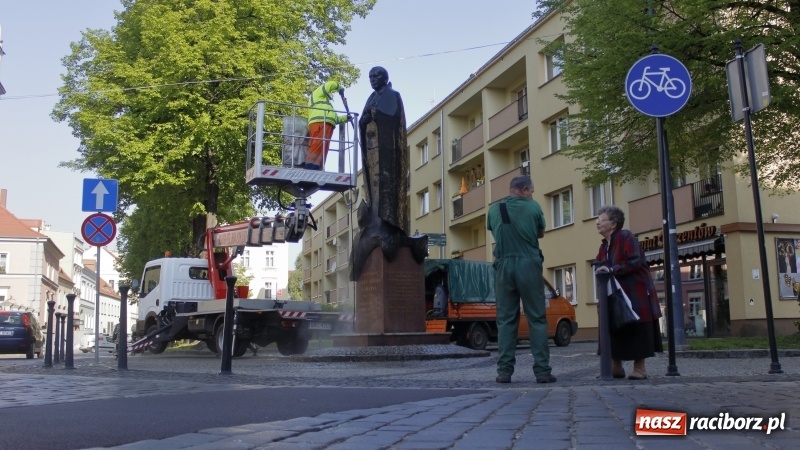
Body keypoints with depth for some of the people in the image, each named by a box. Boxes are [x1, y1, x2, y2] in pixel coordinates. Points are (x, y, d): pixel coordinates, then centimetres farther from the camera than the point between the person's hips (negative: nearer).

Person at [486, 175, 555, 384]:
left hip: (504, 265, 2)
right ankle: (542, 370, 1)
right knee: (537, 318, 3)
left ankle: (504, 371, 2)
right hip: (529, 265, -2)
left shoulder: (494, 209, 7)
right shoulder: (533, 206, 1)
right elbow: (541, 233, 14)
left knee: (506, 319, 6)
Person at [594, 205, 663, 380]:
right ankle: (616, 367, 12)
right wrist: (600, 271, -12)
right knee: (615, 329, 6)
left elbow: (634, 262, -21)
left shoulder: (626, 237, -12)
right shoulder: (604, 245, 13)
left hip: (636, 293, -8)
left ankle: (640, 368, 3)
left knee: (636, 330, -4)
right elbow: (600, 266, 11)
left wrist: (611, 270, -25)